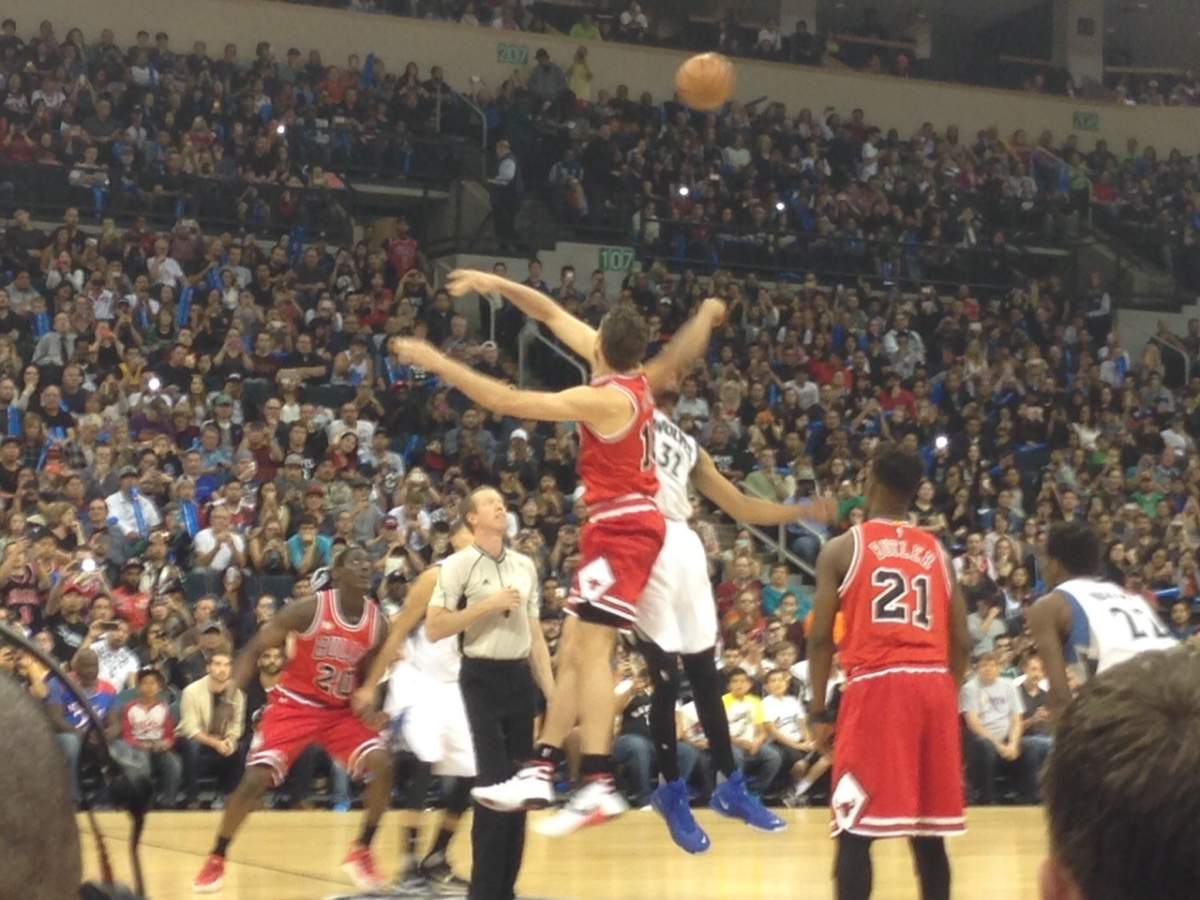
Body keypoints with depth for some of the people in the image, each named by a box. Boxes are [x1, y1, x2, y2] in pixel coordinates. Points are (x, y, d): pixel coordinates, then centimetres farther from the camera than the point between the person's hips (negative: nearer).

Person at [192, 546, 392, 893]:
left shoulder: (378, 623, -6)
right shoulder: (310, 609, -18)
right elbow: (255, 647, -11)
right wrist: (231, 693, -21)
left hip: (341, 709, 4)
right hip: (294, 704, -4)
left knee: (382, 766, -17)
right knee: (256, 780, -14)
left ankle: (361, 852, 1)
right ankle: (215, 860, 6)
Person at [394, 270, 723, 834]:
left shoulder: (603, 399, -20)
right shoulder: (632, 375, 5)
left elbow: (506, 401, -23)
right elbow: (552, 315, 14)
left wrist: (437, 363, -17)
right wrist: (498, 285, 7)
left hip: (622, 528, -10)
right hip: (623, 524, 10)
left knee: (591, 649, -17)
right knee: (573, 651, 9)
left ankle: (598, 786, -24)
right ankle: (539, 773, 11)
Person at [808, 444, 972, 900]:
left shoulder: (842, 548, 4)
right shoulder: (937, 552, 16)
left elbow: (821, 638, -1)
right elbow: (962, 643, 13)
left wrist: (817, 712, 7)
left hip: (876, 687, -4)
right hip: (934, 686, 4)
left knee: (855, 832, -1)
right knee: (929, 832, 12)